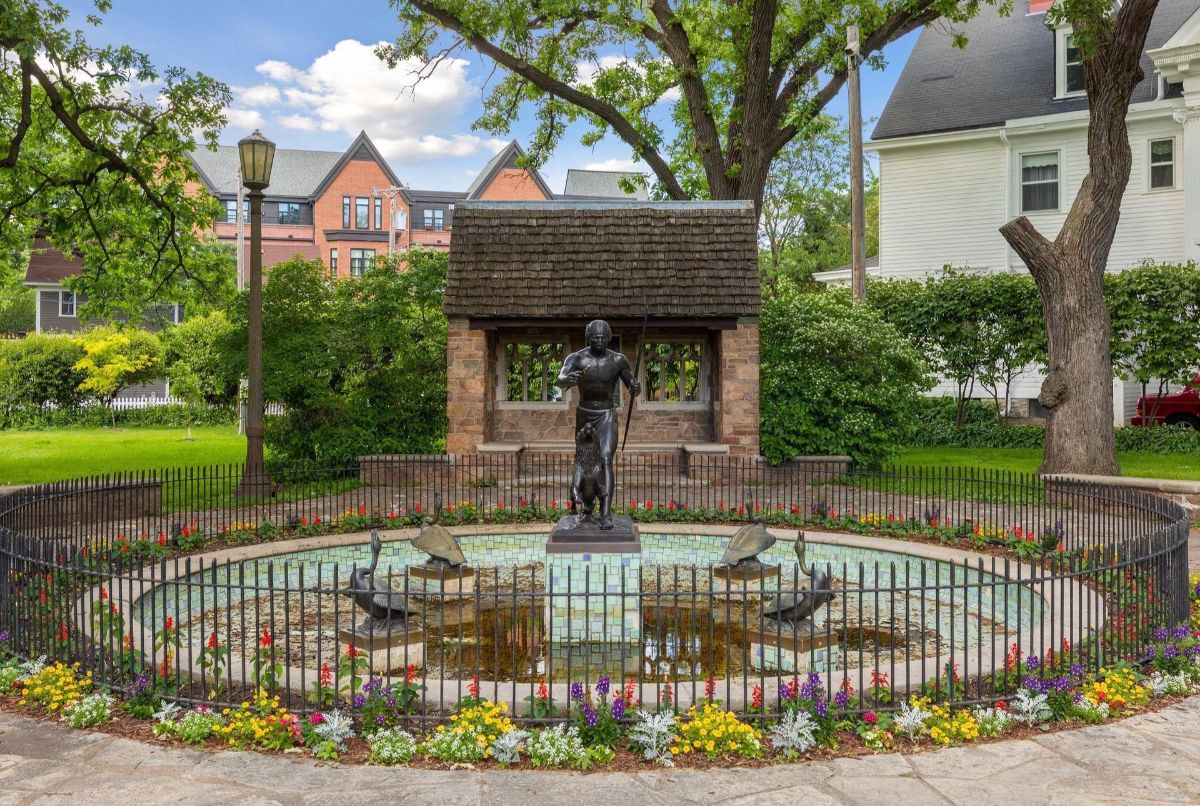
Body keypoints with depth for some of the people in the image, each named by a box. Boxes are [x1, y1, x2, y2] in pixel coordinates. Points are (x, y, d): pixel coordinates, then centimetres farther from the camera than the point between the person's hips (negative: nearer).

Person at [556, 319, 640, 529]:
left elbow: (633, 387, -3)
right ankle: (587, 507, 39)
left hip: (607, 417, -2)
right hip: (584, 416, 2)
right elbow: (560, 381, -30)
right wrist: (568, 379, -56)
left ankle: (606, 514, -22)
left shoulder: (618, 360, -9)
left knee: (606, 461, -19)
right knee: (583, 461, 15)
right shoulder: (576, 358, -13)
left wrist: (636, 387, -29)